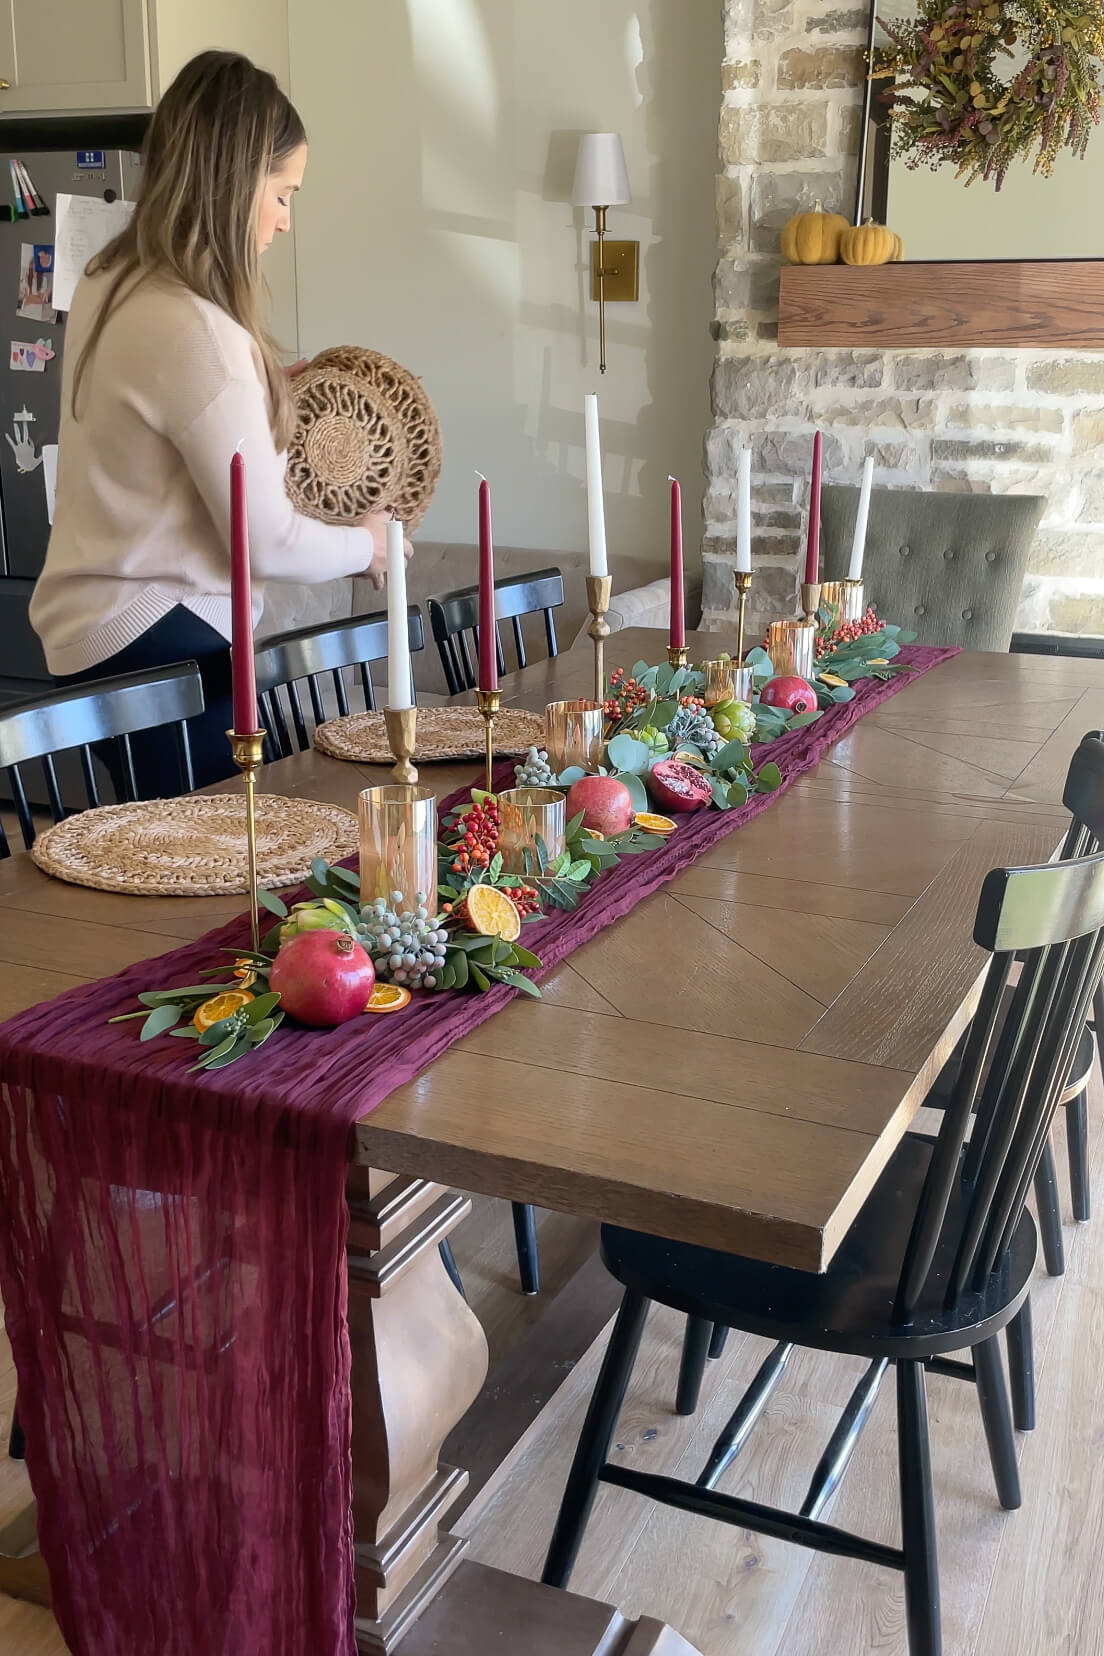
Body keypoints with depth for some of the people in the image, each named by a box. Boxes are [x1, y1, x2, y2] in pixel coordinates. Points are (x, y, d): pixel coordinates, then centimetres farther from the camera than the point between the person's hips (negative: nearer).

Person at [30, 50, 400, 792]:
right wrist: (367, 545, 1)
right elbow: (266, 543, -17)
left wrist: (268, 387, 18)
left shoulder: (112, 284, 6)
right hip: (153, 637, -10)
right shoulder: (194, 330, -22)